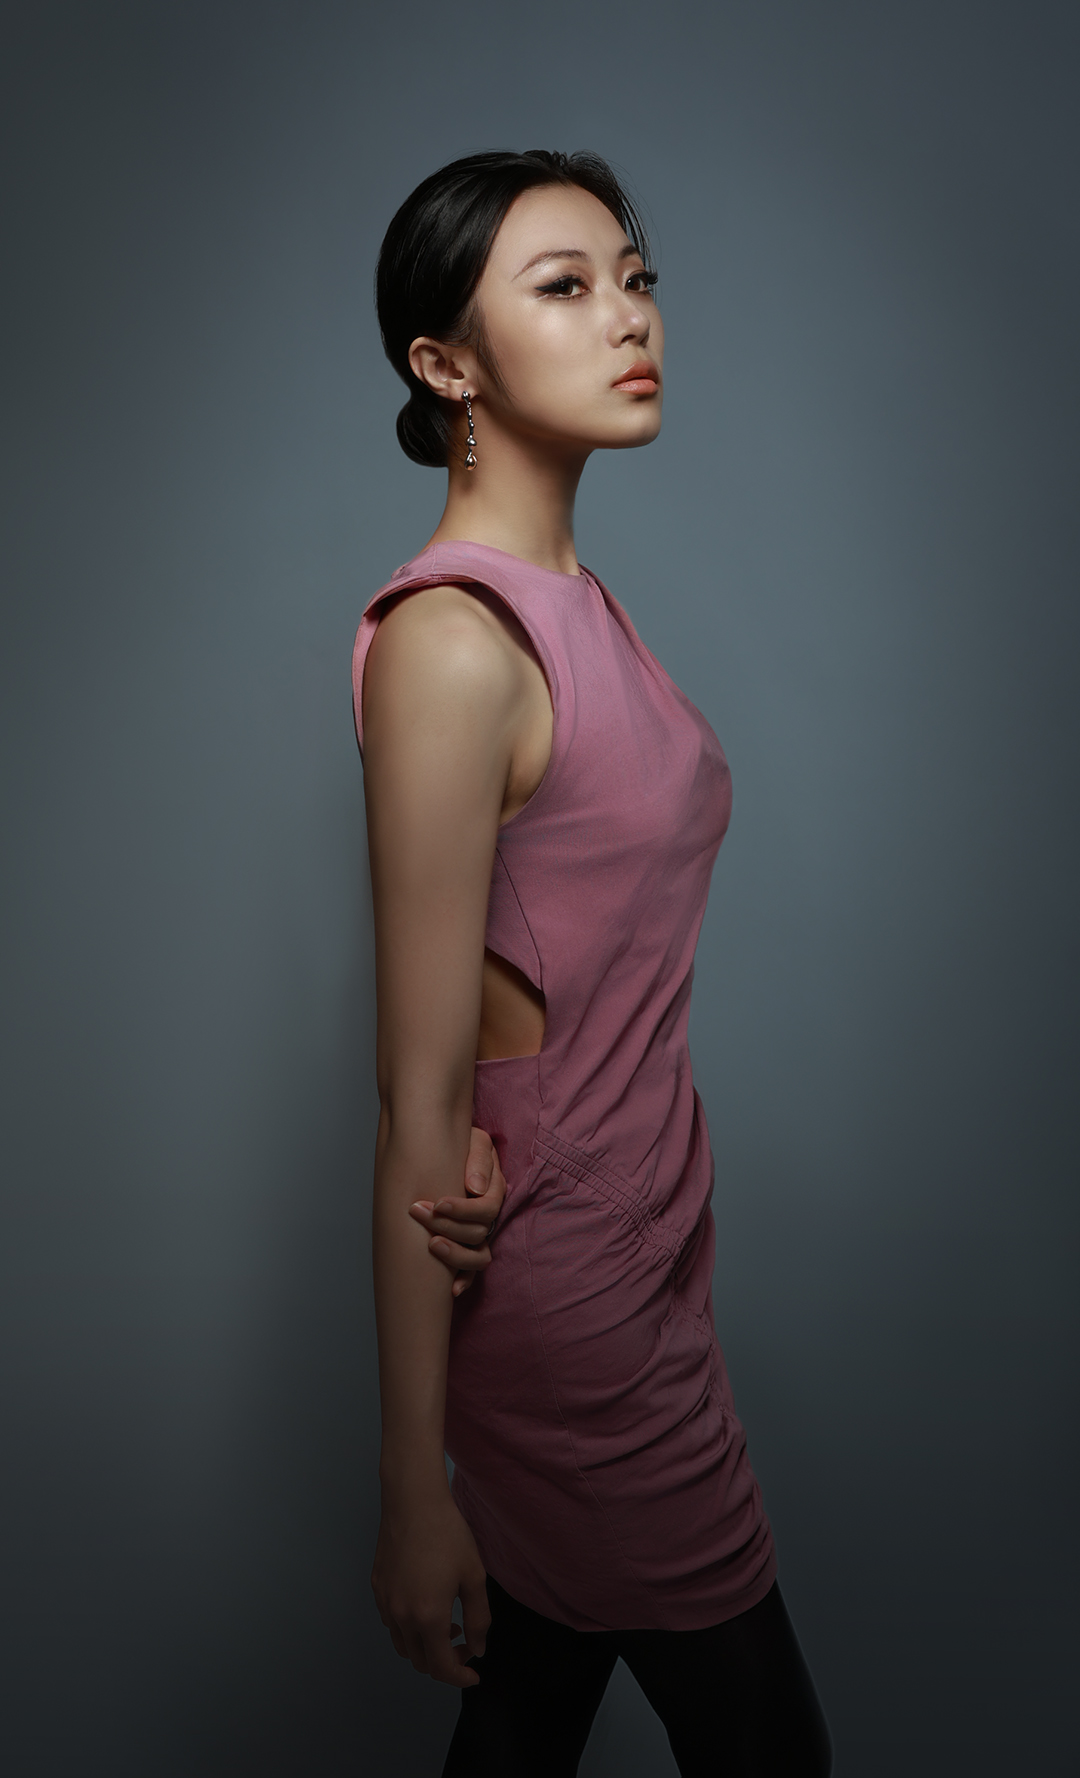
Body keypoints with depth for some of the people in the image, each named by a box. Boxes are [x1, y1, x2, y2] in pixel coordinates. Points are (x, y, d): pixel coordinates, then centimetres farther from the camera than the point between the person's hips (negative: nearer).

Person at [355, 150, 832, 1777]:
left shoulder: (579, 598, 6)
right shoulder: (451, 638, -22)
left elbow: (603, 958, 6)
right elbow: (420, 1101, -21)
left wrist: (497, 1157, -15)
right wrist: (414, 1490, -14)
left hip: (646, 1217, 7)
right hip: (564, 1263, -7)